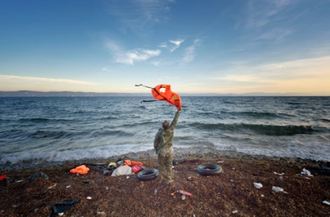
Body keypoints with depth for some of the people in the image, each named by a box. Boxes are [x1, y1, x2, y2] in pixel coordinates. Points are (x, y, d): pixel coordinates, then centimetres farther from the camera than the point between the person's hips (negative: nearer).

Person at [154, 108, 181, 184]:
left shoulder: (159, 133, -14)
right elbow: (175, 120, -3)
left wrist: (156, 150, 12)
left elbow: (155, 142, -5)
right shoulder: (171, 130, -11)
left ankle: (160, 178, 26)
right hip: (170, 151, 2)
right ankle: (169, 179, 20)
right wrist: (178, 111, 5)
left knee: (160, 165, 16)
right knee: (169, 165, 14)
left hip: (162, 151, -1)